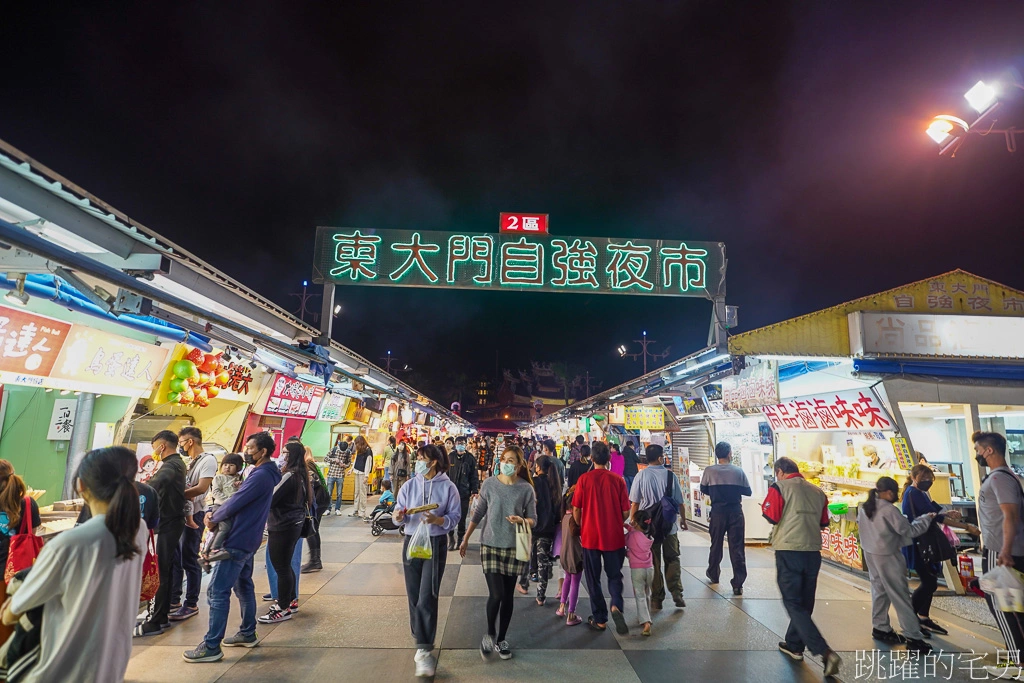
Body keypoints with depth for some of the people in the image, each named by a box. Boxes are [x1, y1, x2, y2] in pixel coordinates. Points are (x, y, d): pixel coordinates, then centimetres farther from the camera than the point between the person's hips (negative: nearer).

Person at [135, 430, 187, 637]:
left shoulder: (171, 465, -17)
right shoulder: (176, 463, 16)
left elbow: (158, 483, -35)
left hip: (169, 524, -10)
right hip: (170, 521, 10)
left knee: (161, 572, -5)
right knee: (165, 570, 15)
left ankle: (155, 622, 1)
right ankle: (162, 615, 24)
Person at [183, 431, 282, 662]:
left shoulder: (260, 475, -22)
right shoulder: (265, 473, 11)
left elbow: (235, 504, -22)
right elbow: (242, 502, 13)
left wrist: (213, 519, -4)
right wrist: (215, 514, -1)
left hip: (237, 541, -11)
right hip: (247, 539, 11)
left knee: (217, 591, -4)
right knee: (243, 585, 19)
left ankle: (211, 646, 3)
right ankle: (248, 634, 29)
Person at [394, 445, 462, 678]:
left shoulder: (448, 487, -9)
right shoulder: (409, 485, -2)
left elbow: (455, 518, -8)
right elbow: (399, 515, -1)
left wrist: (438, 520, -25)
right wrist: (398, 516, -24)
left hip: (436, 545, -3)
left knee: (427, 599, -7)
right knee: (414, 597, 13)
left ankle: (424, 650, 3)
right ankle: (422, 640, 33)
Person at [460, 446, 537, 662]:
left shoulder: (526, 489, -6)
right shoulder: (489, 484, -5)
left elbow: (533, 520, -1)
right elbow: (478, 513, 4)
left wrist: (522, 520, -22)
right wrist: (466, 538, 7)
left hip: (514, 548, 1)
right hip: (490, 545, -1)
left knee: (508, 596, 10)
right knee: (496, 594, -7)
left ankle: (501, 639, 30)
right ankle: (490, 634, 20)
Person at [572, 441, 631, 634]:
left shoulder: (584, 479, -10)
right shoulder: (618, 480, -8)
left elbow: (576, 510, -6)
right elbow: (626, 512, -3)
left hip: (590, 536, -1)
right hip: (614, 537, 1)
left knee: (593, 578, 14)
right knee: (614, 575, 18)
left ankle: (600, 619, 21)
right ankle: (616, 605, -6)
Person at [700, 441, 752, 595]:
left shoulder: (709, 471, -6)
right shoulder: (738, 471, -5)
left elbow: (703, 490, 7)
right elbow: (748, 491, 3)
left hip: (717, 512, 1)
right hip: (735, 512, -1)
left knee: (716, 544, 17)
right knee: (737, 548, 3)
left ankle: (713, 574, 34)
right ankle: (738, 584, 2)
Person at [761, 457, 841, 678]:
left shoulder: (779, 487, -6)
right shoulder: (817, 491, 10)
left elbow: (772, 516, -12)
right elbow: (823, 522, 16)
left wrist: (764, 506, 8)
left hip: (789, 551, -6)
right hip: (813, 552, 6)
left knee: (793, 604, 0)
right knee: (804, 602, 18)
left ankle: (824, 652, -11)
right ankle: (794, 645, 29)